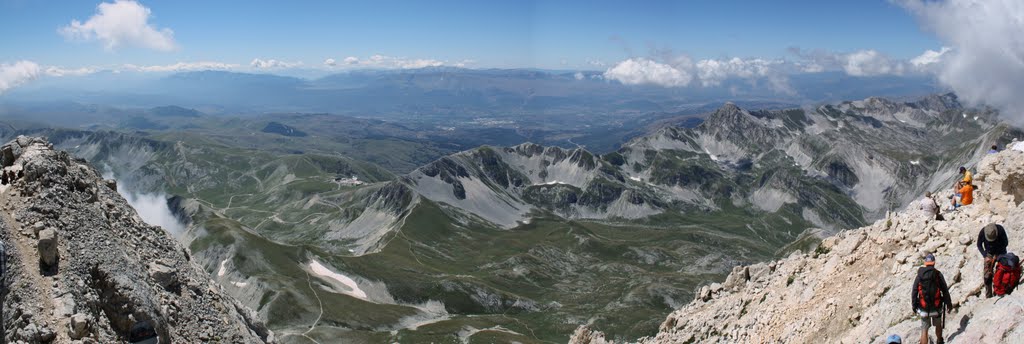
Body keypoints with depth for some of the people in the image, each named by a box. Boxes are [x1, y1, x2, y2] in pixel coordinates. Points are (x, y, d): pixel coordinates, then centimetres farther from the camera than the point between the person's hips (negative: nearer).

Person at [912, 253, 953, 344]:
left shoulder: (919, 275, -4)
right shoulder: (938, 274, -7)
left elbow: (914, 292, -2)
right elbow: (945, 291, -4)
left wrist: (914, 305, 8)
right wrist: (948, 303, 8)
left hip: (924, 308, -1)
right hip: (936, 306, 1)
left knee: (924, 330, 3)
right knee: (938, 325, 26)